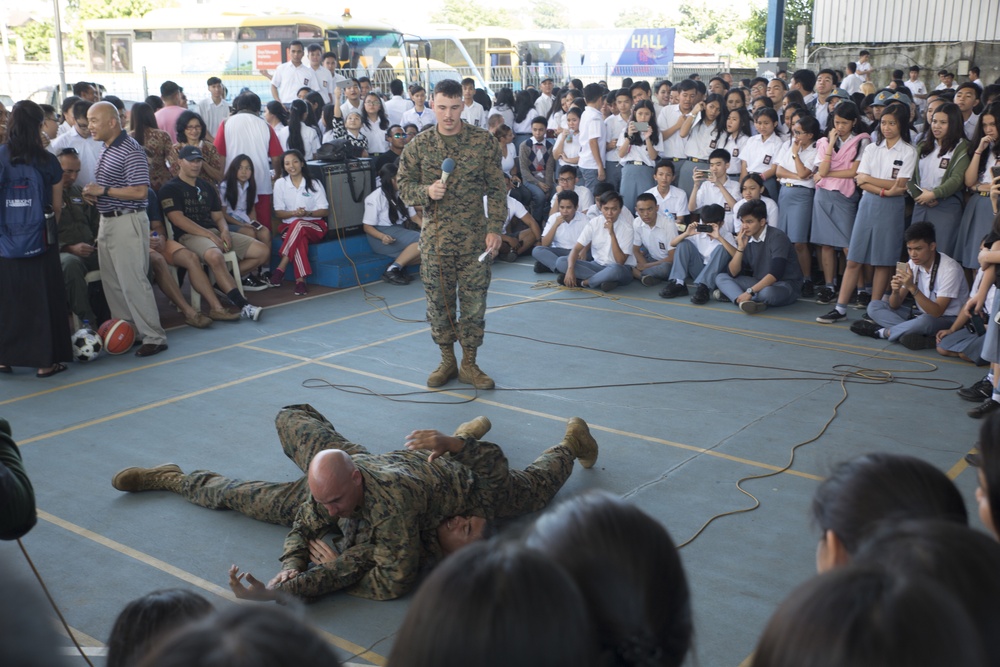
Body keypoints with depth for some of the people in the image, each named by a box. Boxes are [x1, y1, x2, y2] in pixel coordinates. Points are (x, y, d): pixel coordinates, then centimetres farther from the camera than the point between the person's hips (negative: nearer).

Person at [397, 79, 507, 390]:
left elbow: (497, 189, 1)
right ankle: (447, 361, 24)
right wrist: (426, 192, -15)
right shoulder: (418, 146, 1)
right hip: (434, 238, 1)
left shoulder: (484, 141, -1)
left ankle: (469, 364, 18)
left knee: (474, 302, 4)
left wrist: (495, 228, -6)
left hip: (474, 237, -1)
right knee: (438, 302, 8)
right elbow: (403, 186, 6)